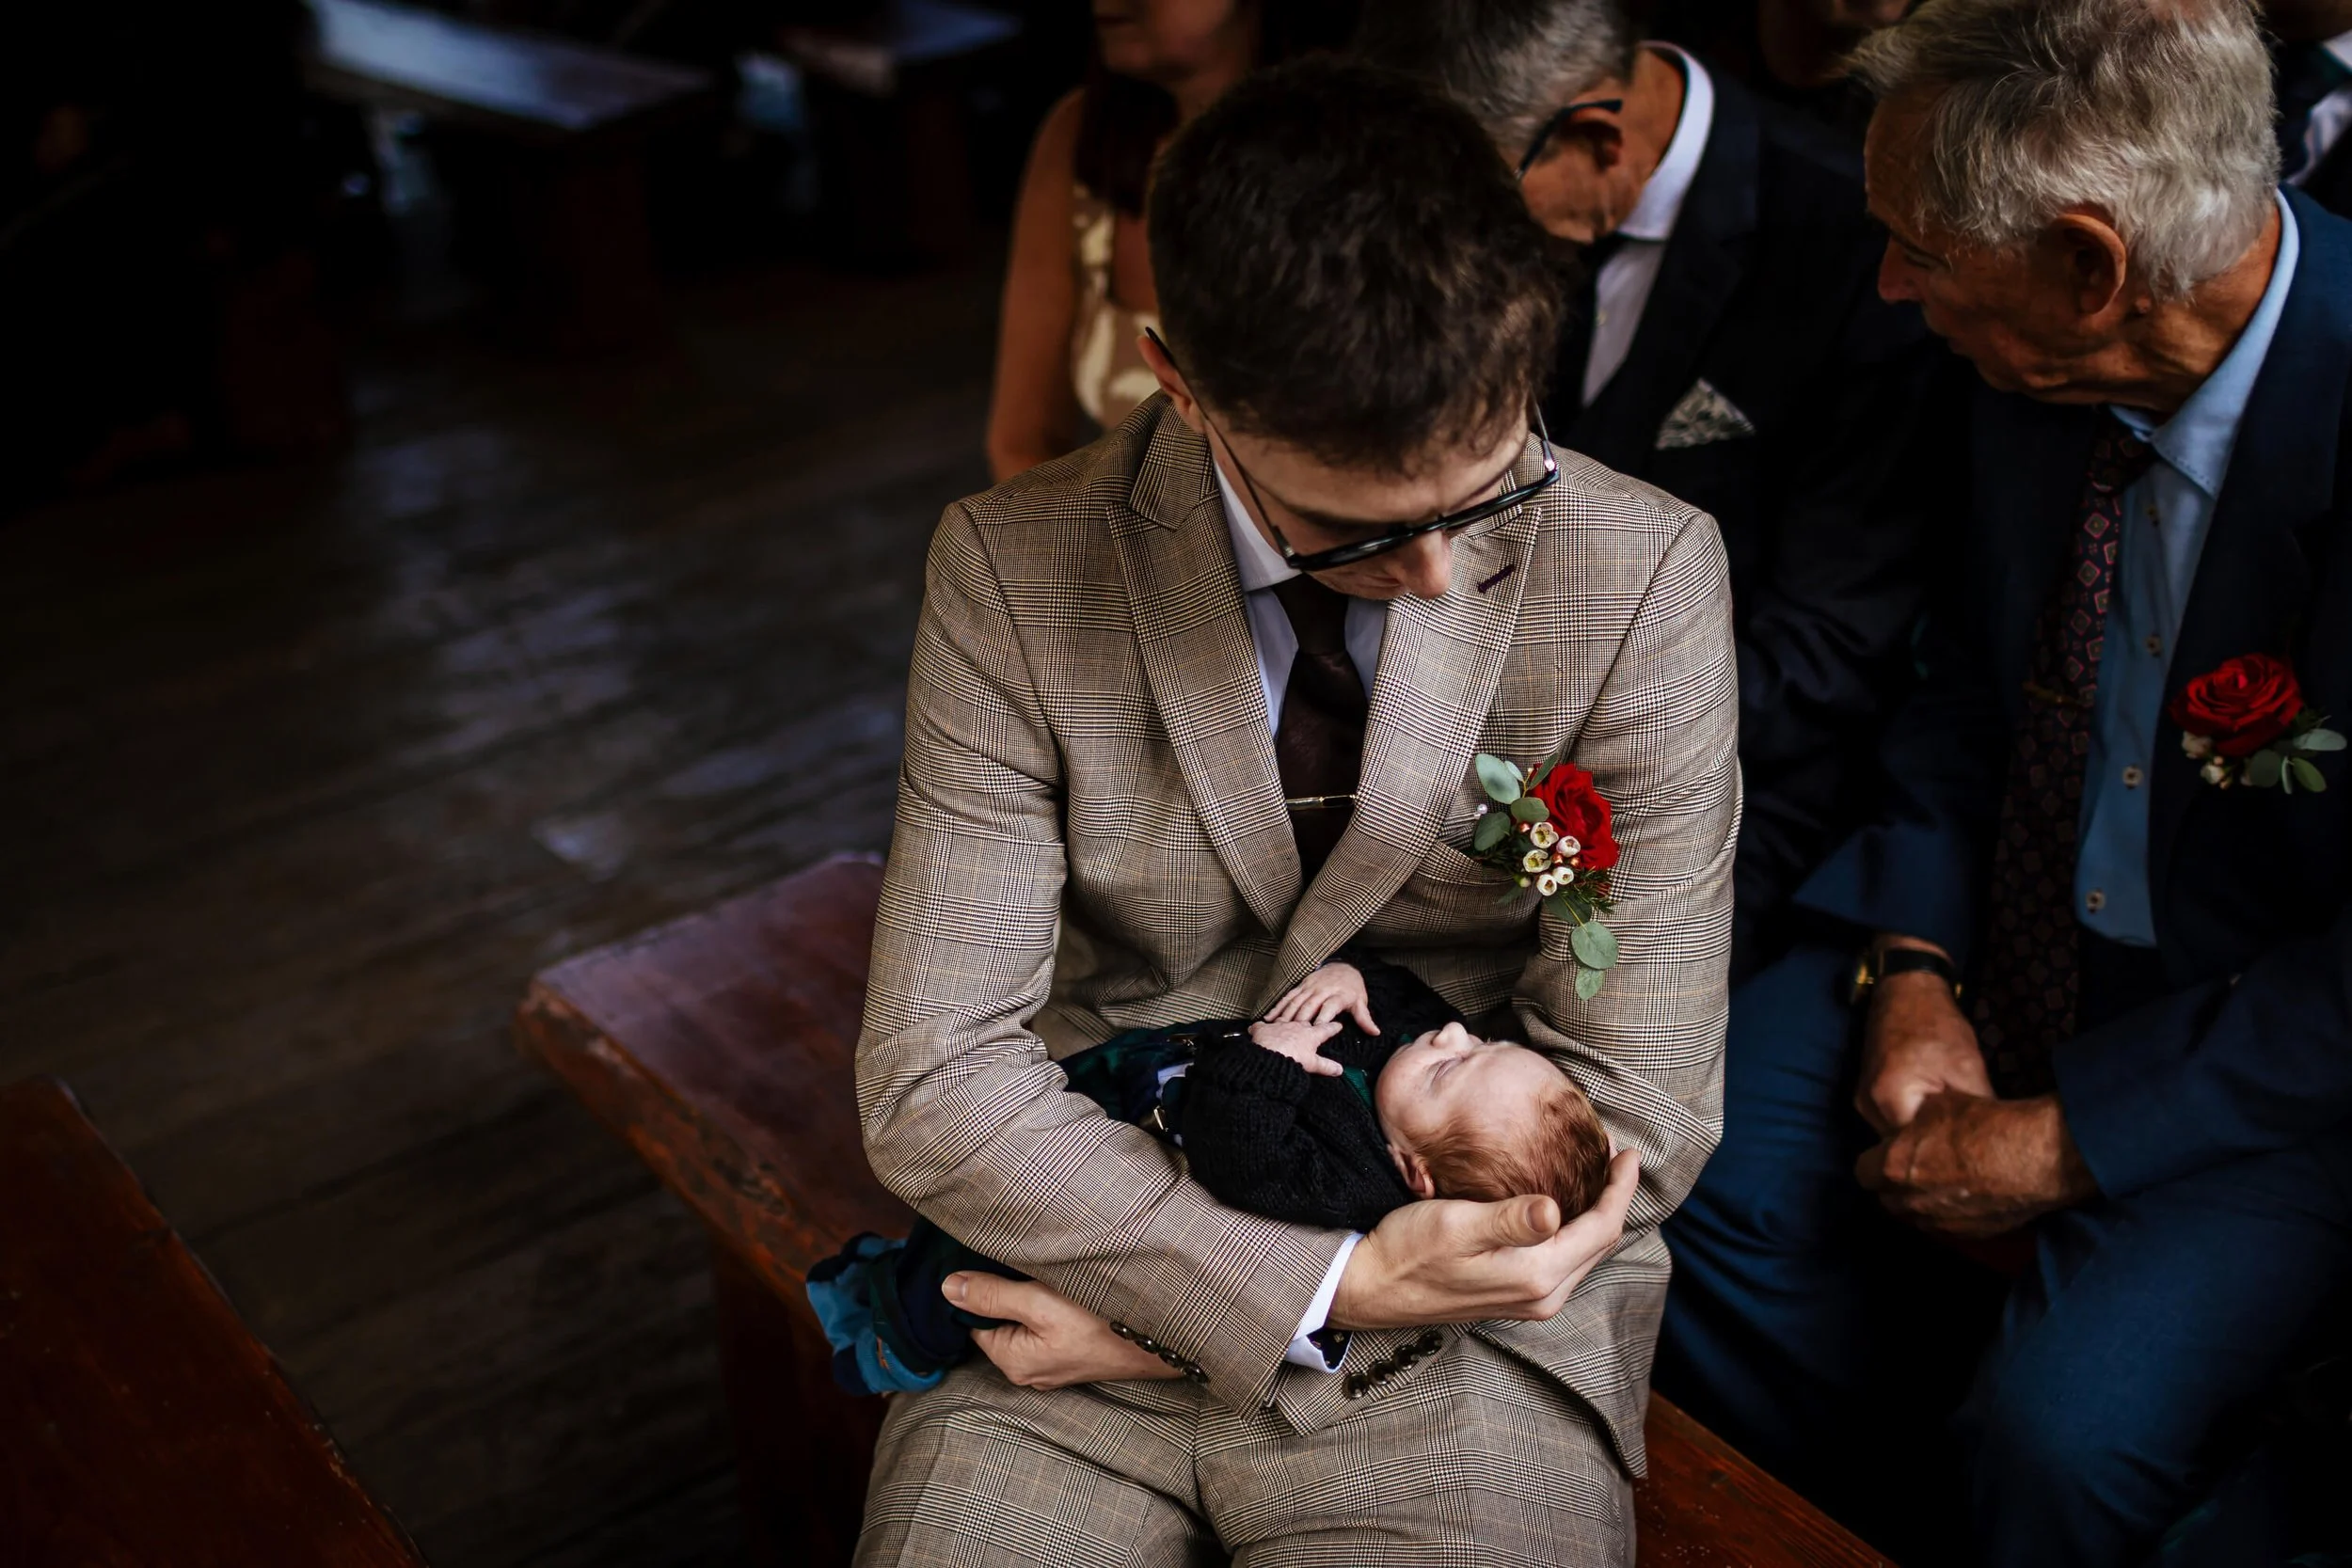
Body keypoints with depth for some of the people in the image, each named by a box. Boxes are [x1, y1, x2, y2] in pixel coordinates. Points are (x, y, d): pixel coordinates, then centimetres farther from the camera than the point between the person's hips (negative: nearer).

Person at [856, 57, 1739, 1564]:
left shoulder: (1644, 576, -10)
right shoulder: (1016, 574, -8)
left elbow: (1635, 1099, -9)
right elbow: (937, 1075, -8)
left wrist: (1161, 1312, -11)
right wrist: (1319, 1283, -19)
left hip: (1469, 1322, 0)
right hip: (1108, 1251, 1)